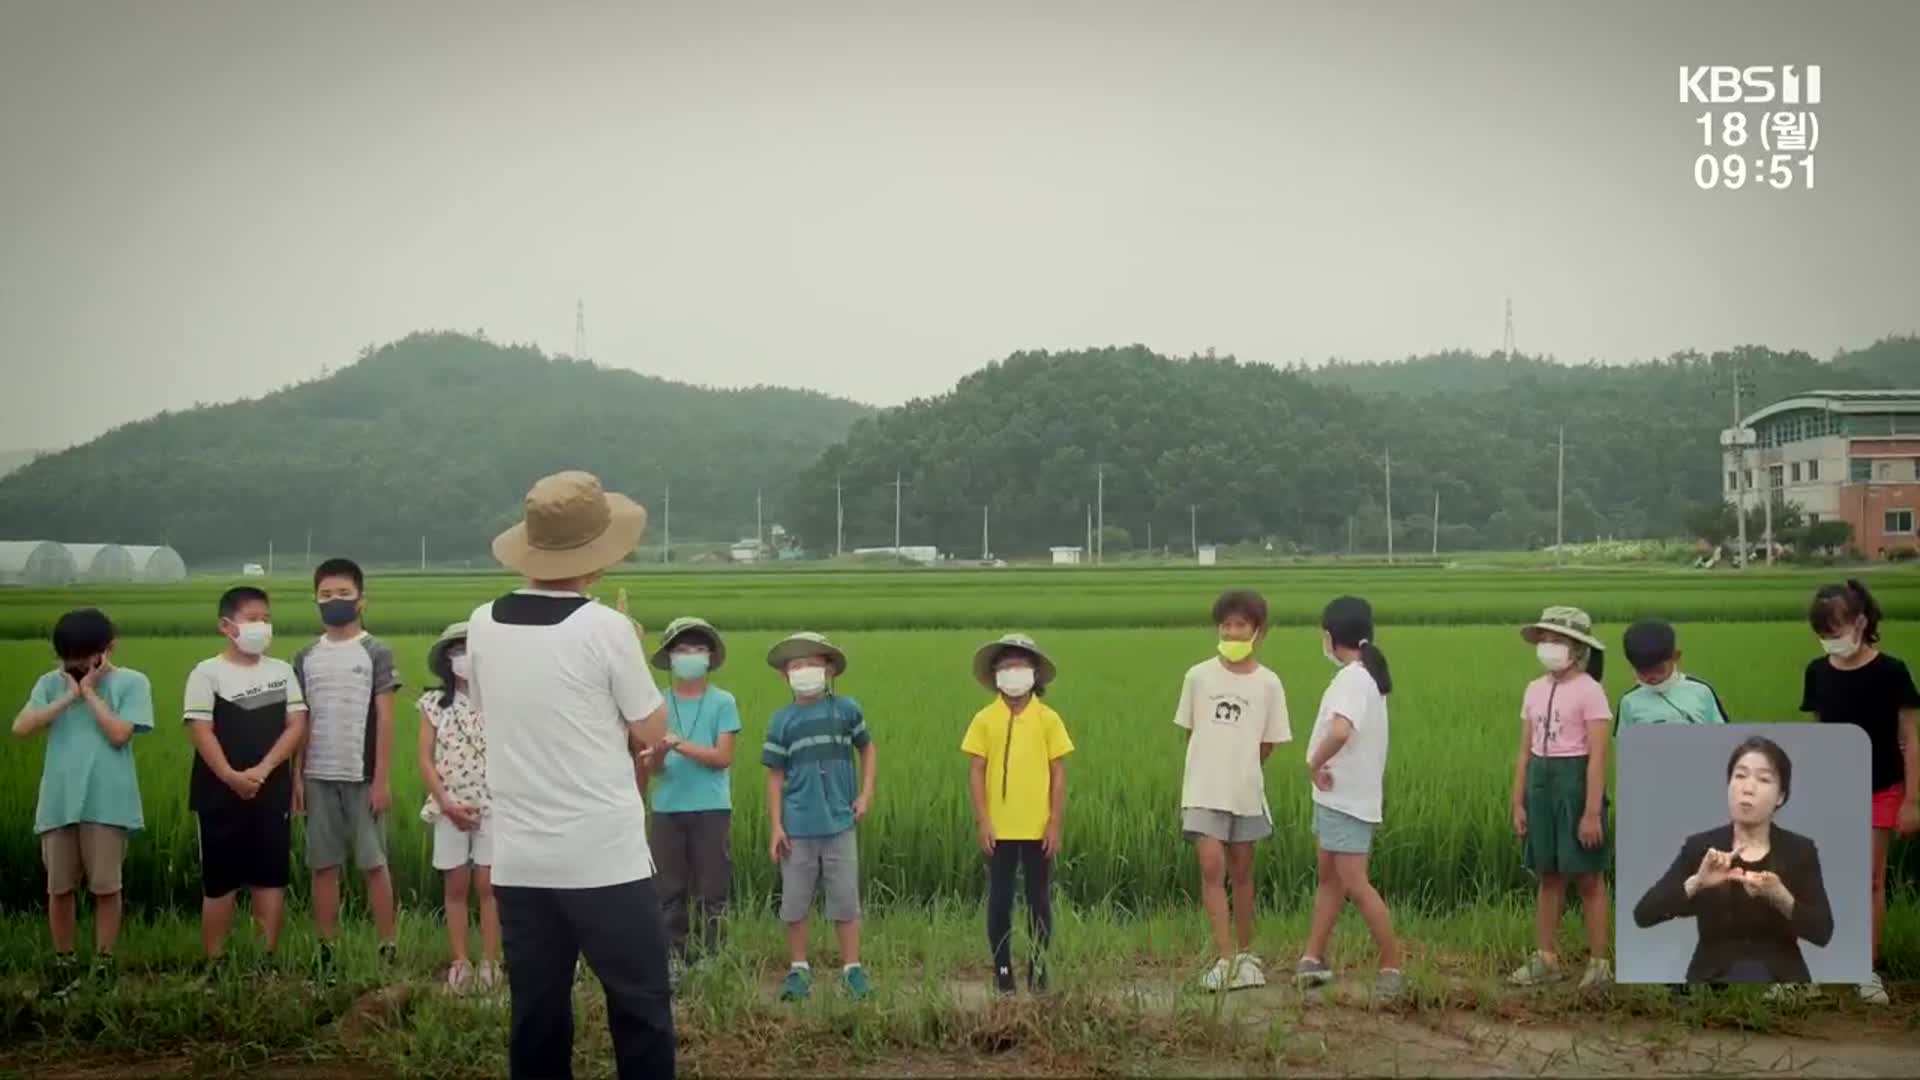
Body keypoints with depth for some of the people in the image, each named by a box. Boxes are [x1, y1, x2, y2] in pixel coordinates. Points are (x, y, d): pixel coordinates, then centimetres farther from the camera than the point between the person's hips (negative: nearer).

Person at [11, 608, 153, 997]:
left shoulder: (131, 682, -2)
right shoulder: (51, 683, 6)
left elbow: (119, 734, -12)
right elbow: (20, 728, -6)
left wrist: (89, 691, -8)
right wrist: (70, 695, -9)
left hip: (107, 803, -3)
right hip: (58, 803, 3)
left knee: (106, 887, 3)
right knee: (59, 888, 8)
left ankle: (104, 964, 16)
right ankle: (64, 963, 22)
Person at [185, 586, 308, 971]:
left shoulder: (282, 670, 7)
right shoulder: (207, 673, -3)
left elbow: (297, 725, 0)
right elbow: (201, 731, -10)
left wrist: (262, 770, -13)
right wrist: (231, 777, -21)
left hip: (271, 792, 3)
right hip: (221, 793, -3)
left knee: (270, 878, 5)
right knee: (220, 881, 2)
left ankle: (269, 960, 12)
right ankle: (214, 964, 8)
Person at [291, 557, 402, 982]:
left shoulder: (376, 652, -1)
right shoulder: (306, 657, 10)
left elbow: (384, 719, -4)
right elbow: (300, 723, 11)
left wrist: (382, 778, -9)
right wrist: (297, 777, 5)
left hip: (362, 777, -4)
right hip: (319, 778, 4)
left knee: (374, 863, -2)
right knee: (323, 866, 5)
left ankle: (386, 949, 2)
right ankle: (327, 954, 11)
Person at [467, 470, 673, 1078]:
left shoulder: (483, 626, 3)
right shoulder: (605, 628, -12)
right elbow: (651, 732, -2)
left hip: (519, 859, 5)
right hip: (605, 857, -5)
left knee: (537, 1016, 10)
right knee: (640, 1011, 3)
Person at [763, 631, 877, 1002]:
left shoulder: (846, 709, 0)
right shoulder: (782, 720, 0)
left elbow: (867, 747, 16)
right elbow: (775, 776, 2)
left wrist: (866, 794, 6)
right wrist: (775, 826, -2)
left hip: (839, 823, 0)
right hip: (798, 827, 0)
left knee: (846, 901, 2)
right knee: (795, 903, 6)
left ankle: (852, 969, 12)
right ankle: (798, 970, 18)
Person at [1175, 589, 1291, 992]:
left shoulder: (1268, 683, -2)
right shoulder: (1198, 676, -2)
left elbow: (1267, 743, 4)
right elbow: (1189, 730, 9)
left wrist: (1240, 771, 5)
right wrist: (1214, 768, 10)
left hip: (1245, 792, 1)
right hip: (1204, 791, -1)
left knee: (1241, 872, 10)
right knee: (1212, 868, -12)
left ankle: (1245, 955, 22)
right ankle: (1225, 958, -11)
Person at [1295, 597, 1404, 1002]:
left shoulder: (1353, 679, -20)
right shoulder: (1366, 675, 11)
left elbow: (1340, 731, -36)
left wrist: (1315, 764, -22)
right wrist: (1320, 766, 5)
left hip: (1345, 799, -11)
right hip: (1338, 795, 11)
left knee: (1354, 884, -8)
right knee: (1330, 878, 15)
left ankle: (1393, 968, -5)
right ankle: (1313, 959, 22)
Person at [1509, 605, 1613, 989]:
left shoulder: (1588, 691, -11)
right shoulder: (1535, 689, 9)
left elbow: (1598, 757, -15)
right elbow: (1525, 752, 12)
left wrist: (1592, 811, -19)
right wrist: (1518, 803, 9)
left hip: (1575, 780, -6)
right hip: (1541, 781, 6)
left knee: (1588, 877, 1)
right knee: (1548, 875, 11)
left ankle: (1598, 963, 8)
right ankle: (1545, 958, 16)